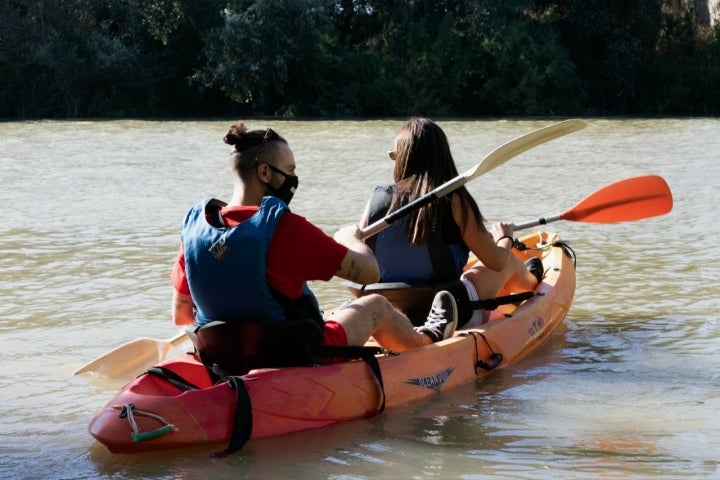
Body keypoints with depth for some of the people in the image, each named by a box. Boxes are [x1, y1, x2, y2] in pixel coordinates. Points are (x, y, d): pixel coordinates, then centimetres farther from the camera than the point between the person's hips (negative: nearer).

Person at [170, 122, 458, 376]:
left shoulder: (195, 225, -7)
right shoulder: (281, 226, -24)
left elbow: (180, 315, 3)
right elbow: (369, 272, -18)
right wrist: (351, 238, 6)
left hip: (221, 362, 6)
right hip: (296, 360, -6)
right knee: (376, 305, 20)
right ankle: (427, 338, 53)